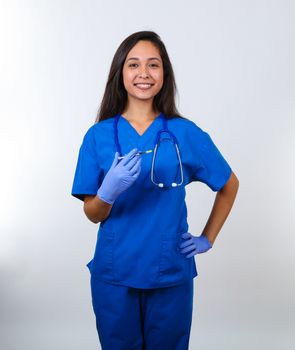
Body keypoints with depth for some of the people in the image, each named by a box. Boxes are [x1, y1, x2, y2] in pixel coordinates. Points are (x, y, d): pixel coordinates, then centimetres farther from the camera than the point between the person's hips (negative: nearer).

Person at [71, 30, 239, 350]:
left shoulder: (186, 133, -5)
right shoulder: (98, 135, -4)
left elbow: (229, 185, 9)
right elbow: (92, 215, -3)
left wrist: (208, 238, 4)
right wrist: (109, 191, -23)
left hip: (171, 274, 0)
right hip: (113, 275, 1)